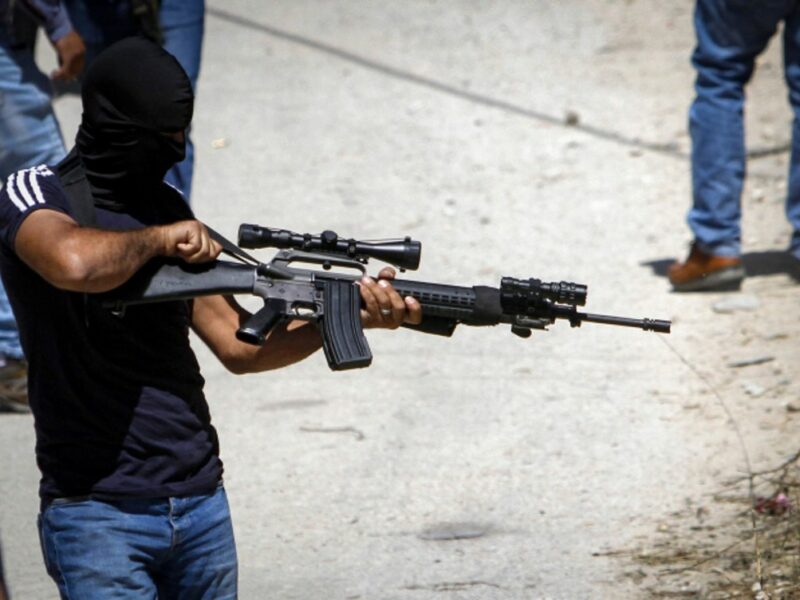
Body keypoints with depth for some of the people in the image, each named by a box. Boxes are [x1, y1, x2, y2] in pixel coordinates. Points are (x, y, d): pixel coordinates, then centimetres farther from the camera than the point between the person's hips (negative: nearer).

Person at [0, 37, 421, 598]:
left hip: (202, 505, 7)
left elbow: (239, 344, 10)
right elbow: (76, 265, -33)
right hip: (99, 515, -6)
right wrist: (159, 238, -14)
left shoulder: (168, 205, 12)